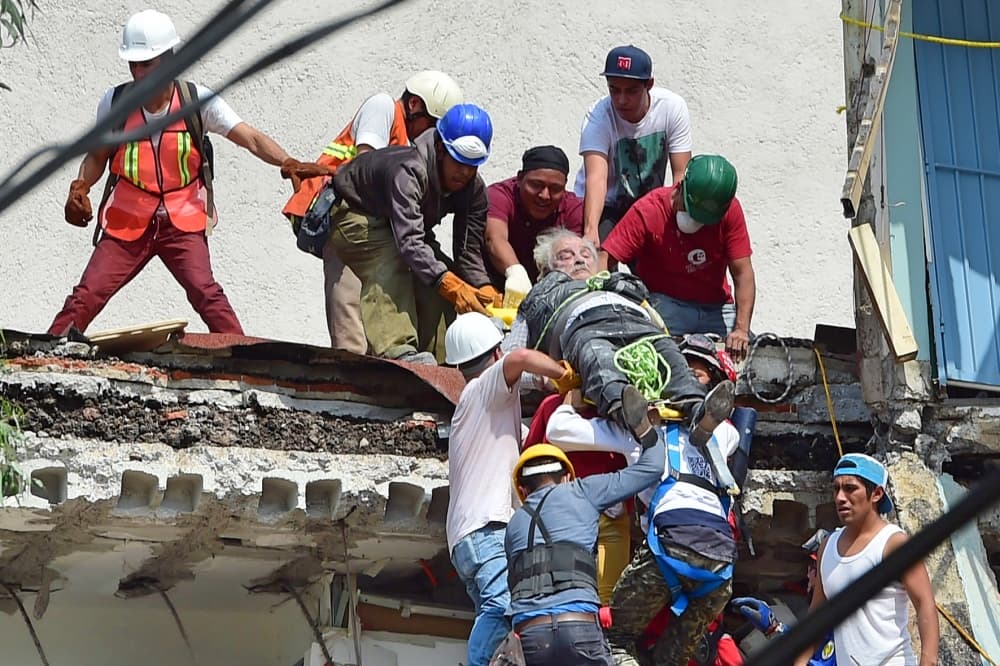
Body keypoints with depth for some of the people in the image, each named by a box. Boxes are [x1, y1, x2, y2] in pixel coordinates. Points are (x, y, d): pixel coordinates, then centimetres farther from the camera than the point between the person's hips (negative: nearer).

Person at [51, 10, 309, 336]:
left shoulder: (197, 100, -7)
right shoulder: (114, 102, -1)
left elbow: (251, 138, -14)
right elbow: (96, 157, 13)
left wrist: (286, 162, -32)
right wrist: (80, 187, -7)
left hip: (182, 223, -2)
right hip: (126, 223, 2)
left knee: (205, 292, -20)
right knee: (85, 296, -4)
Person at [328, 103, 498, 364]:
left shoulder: (473, 190, -17)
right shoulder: (408, 170, -41)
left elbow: (468, 251, -19)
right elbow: (409, 240, -51)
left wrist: (485, 290, -39)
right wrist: (452, 286, -61)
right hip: (356, 214, -8)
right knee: (390, 268, -33)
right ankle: (397, 351, -45)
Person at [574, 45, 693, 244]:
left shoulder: (672, 107, -18)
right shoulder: (598, 116, -25)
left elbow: (681, 174, -16)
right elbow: (596, 177, -38)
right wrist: (590, 230, -54)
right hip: (604, 206, -2)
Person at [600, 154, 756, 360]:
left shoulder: (730, 210, -7)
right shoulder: (647, 212, -14)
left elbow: (742, 273, -9)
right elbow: (604, 258, -20)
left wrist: (741, 329, -21)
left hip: (716, 308, 3)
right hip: (664, 303, -3)